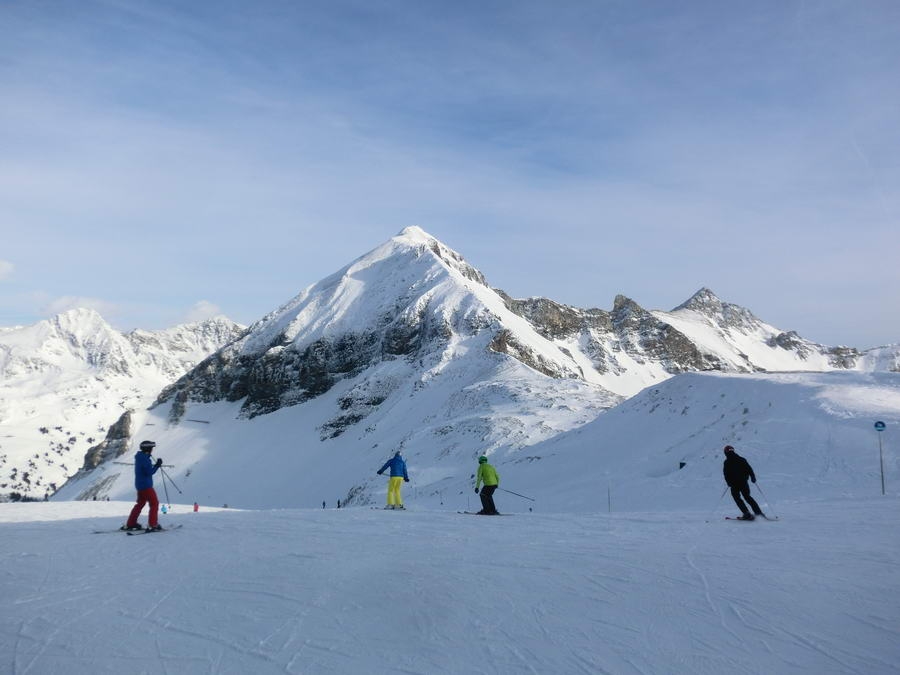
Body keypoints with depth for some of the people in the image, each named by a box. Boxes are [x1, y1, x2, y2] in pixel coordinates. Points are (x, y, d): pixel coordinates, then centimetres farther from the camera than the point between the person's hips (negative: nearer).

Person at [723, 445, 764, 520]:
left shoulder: (726, 463, -6)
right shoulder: (741, 459, 3)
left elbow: (726, 474, -7)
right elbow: (749, 469, 2)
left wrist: (729, 483, 2)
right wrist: (753, 477, 10)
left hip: (734, 484, -4)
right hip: (744, 482, 4)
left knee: (737, 498, 9)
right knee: (747, 497, 18)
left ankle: (747, 513, -6)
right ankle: (758, 512, 13)